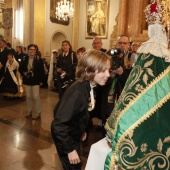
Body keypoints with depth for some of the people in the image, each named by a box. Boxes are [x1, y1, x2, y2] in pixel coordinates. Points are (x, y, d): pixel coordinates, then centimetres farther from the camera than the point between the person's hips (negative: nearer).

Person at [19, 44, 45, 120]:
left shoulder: (39, 59, -6)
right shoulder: (24, 59, 5)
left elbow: (42, 70, -6)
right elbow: (20, 68, 14)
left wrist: (41, 80, -10)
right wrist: (23, 73, -6)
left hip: (36, 81, -4)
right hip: (27, 80, 4)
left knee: (36, 97, -3)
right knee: (28, 97, 12)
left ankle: (38, 113, 8)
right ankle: (29, 112, 25)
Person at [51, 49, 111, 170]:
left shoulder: (89, 87, -9)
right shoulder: (77, 93, -36)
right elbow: (58, 125, -34)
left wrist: (81, 131, 14)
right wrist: (70, 149, -27)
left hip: (74, 135, 8)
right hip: (64, 136, -8)